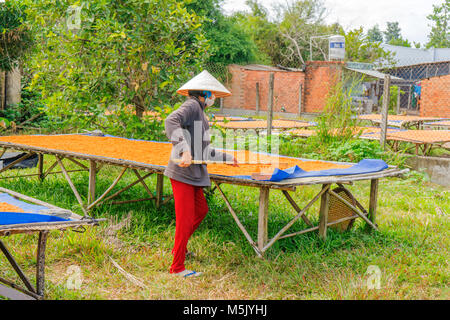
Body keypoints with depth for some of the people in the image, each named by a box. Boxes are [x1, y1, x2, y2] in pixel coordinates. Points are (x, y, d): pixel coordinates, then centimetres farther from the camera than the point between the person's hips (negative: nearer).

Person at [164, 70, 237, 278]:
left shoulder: (200, 113, 20)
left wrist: (226, 157, 38)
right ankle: (177, 267, 5)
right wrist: (183, 151, -39)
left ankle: (179, 248, 38)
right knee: (186, 219, -5)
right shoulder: (192, 106, -9)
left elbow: (204, 150, 27)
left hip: (194, 173, 10)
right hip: (182, 172, -10)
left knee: (201, 210, 22)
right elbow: (172, 121, -30)